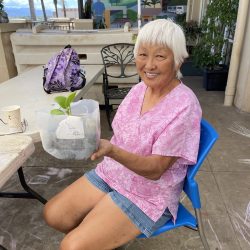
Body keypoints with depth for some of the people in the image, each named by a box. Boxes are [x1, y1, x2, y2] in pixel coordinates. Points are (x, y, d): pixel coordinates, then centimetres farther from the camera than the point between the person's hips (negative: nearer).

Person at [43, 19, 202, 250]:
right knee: (53, 214, 6)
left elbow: (156, 169, -24)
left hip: (149, 195, -6)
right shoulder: (139, 89, -1)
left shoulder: (183, 106, -23)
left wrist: (111, 151, -38)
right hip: (113, 173, 7)